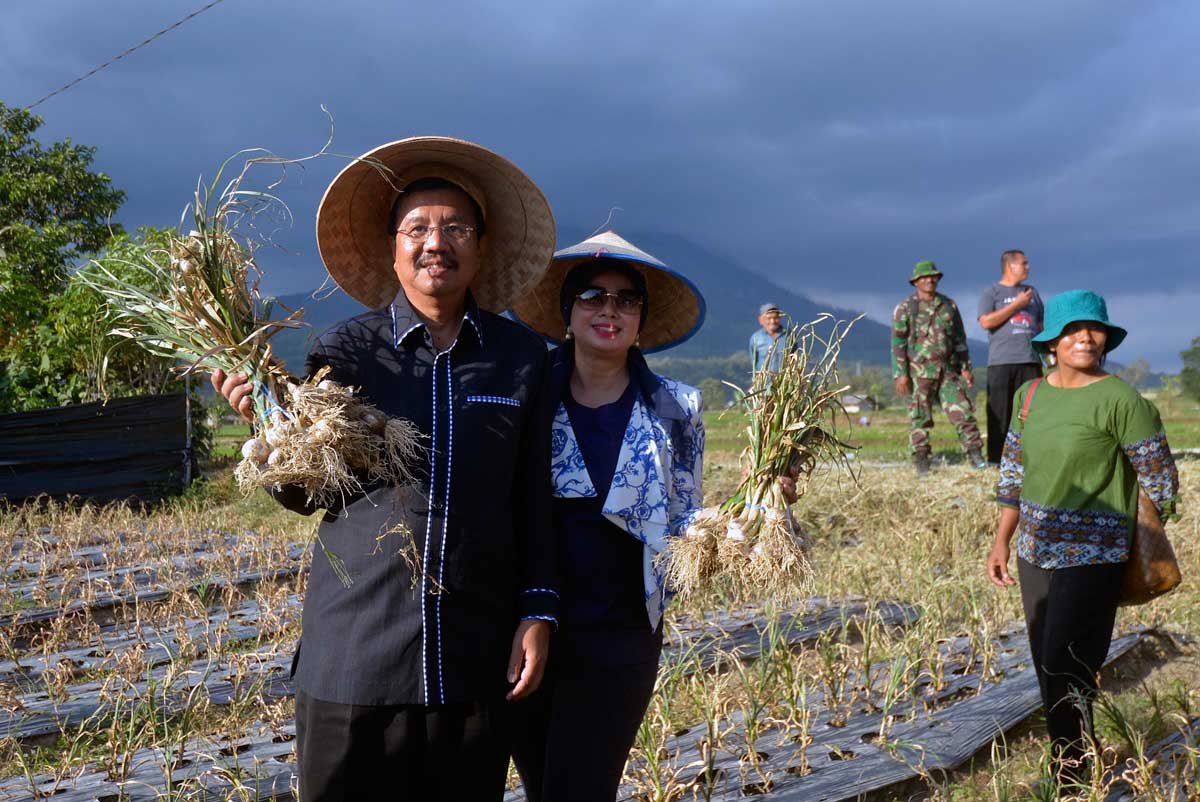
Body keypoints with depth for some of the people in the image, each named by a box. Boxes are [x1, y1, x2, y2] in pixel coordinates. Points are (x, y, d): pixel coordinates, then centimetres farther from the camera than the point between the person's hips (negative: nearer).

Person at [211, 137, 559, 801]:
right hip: (355, 658, -1)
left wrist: (539, 611, 3)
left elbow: (533, 499, 7)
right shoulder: (343, 351, -1)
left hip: (476, 663, 1)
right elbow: (308, 496, 4)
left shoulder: (522, 358, 2)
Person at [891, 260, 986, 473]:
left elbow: (960, 338, 18)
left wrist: (965, 367, 11)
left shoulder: (949, 306, 13)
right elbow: (897, 343, -3)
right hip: (919, 373, -3)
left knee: (962, 411, -3)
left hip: (948, 371, 3)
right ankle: (921, 462, 7)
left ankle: (976, 456, 1)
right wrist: (901, 374, -10)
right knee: (920, 418, 0)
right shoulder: (905, 308, 0)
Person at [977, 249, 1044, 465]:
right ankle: (995, 458, -2)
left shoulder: (1032, 293, 21)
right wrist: (1017, 304, -9)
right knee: (1000, 412, -6)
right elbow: (986, 321, -11)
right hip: (1001, 363, -5)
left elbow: (1042, 324, 25)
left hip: (1030, 361, 5)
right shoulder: (992, 293, 4)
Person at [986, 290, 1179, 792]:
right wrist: (1002, 541, 11)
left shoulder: (1121, 400, -12)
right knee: (1047, 666, 14)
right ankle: (1068, 754, 31)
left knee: (1066, 667, -7)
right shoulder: (1029, 395, 5)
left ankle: (1073, 773, 7)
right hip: (1035, 550, 6)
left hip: (1091, 554, -6)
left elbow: (1159, 479, -6)